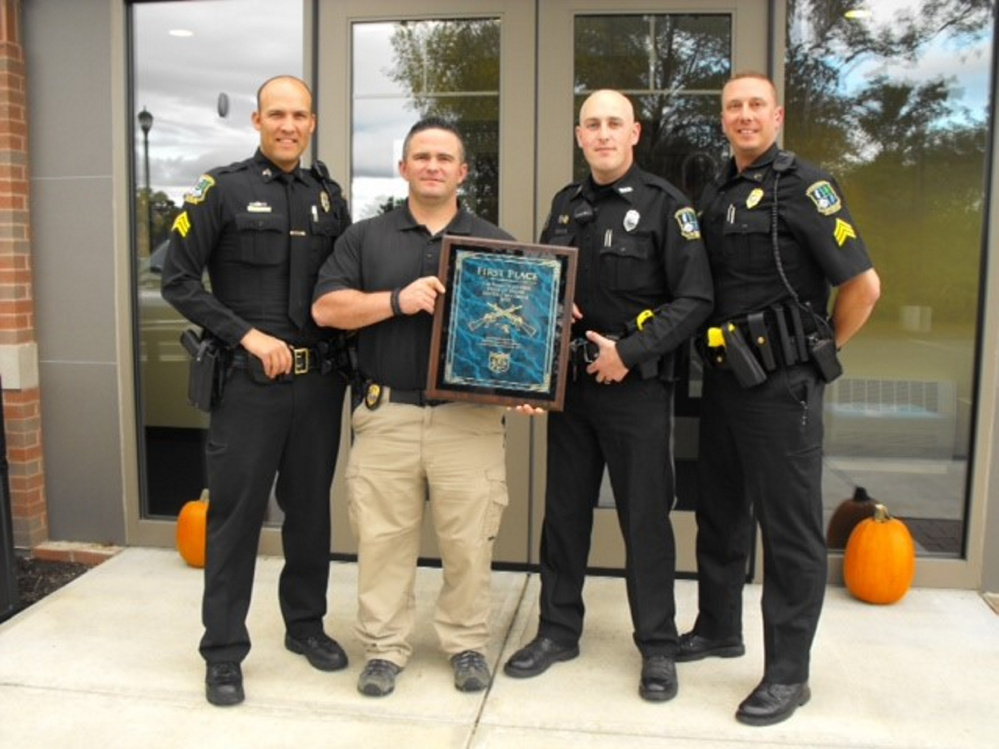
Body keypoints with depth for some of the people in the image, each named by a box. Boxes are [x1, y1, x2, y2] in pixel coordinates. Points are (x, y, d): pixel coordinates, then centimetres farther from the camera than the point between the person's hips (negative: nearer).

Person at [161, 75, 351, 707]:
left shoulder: (329, 197, 11)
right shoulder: (223, 190, -2)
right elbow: (178, 281, -6)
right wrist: (247, 335, -13)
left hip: (319, 382, 4)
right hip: (248, 382, -4)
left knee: (311, 509, 14)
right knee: (235, 516, 3)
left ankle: (306, 625, 31)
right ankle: (224, 652, 15)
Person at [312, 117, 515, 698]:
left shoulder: (496, 244, 10)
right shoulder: (366, 238, 10)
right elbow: (326, 308, 0)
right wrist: (398, 300, -13)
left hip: (470, 416, 0)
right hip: (386, 414, 1)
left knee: (469, 541, 5)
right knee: (383, 539, 6)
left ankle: (468, 643, 24)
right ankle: (385, 647, 22)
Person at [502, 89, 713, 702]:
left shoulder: (665, 205, -5)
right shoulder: (566, 205, 12)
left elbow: (694, 299, -11)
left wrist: (630, 351, -18)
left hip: (638, 385, -5)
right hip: (570, 382, 5)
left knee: (645, 517, 3)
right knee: (565, 510, 12)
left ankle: (658, 646, 19)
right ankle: (559, 630, 27)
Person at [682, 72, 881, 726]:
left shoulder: (804, 186, -10)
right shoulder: (716, 194, 11)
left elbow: (863, 285, -14)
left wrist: (820, 351, -4)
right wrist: (712, 345, 8)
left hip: (781, 384, -7)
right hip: (724, 376, 8)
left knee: (790, 527, 2)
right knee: (720, 512, 18)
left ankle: (788, 673, 14)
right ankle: (719, 628, 36)